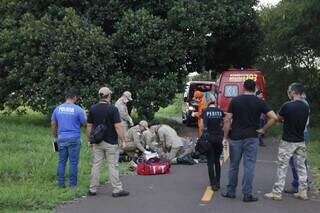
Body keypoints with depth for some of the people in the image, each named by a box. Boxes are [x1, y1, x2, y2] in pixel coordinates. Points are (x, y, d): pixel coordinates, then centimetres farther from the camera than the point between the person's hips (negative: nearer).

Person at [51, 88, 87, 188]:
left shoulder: (58, 108, 5)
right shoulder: (78, 109, -9)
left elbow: (53, 124, 14)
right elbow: (85, 124, -3)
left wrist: (54, 137, 25)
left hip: (61, 139, 4)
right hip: (74, 139, -4)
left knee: (61, 162, 11)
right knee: (73, 162, 3)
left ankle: (60, 183, 15)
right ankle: (72, 184, 8)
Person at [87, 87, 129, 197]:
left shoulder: (92, 109, 2)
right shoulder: (112, 109, -13)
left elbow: (89, 127, 6)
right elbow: (118, 127, -16)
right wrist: (123, 141, -8)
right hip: (111, 142, -4)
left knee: (96, 165, 10)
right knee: (113, 166, 1)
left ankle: (92, 189, 15)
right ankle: (117, 190, 7)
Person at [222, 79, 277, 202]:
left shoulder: (235, 101, 0)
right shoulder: (259, 102, -1)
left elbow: (228, 120, -2)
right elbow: (274, 117, -9)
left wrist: (225, 137, 4)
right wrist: (263, 130, 0)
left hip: (235, 138, 1)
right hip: (252, 138, -1)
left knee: (234, 166, 11)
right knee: (249, 166, 2)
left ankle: (230, 192, 19)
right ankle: (247, 194, 4)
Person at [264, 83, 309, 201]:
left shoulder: (287, 106, -17)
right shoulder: (306, 107, 1)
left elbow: (279, 118, -2)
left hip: (287, 142, -5)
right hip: (301, 141, 5)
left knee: (282, 167, 1)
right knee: (301, 167, 13)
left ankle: (277, 193, 5)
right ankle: (302, 192, 17)